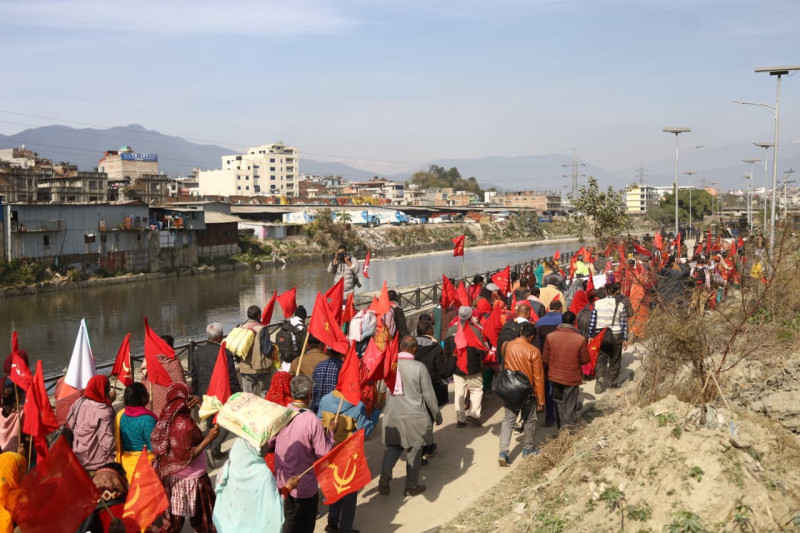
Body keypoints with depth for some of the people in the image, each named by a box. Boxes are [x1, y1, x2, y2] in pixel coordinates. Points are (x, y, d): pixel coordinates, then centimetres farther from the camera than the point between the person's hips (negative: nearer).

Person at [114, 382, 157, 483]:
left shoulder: (120, 415, -2)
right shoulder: (147, 418, -21)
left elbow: (118, 440, 7)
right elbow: (154, 445, -18)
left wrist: (119, 459, 19)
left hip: (127, 460, 6)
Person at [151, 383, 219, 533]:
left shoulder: (168, 417, -1)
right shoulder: (183, 423, -27)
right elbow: (187, 456, -25)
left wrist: (187, 409, 7)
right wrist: (208, 439, -25)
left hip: (172, 476, 8)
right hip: (190, 479, -8)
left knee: (173, 516, 18)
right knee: (203, 517, 11)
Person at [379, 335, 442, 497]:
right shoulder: (419, 367, -15)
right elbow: (428, 394, -9)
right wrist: (437, 415, 3)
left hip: (392, 415, 4)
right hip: (414, 416, -3)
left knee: (393, 447, 17)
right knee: (414, 450, 10)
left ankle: (384, 477, -1)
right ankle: (411, 486, 18)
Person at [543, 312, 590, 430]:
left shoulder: (550, 336, -10)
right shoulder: (580, 339, -15)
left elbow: (545, 358, -3)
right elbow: (585, 360, -7)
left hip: (555, 376, 2)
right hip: (572, 378, -2)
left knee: (558, 402, 19)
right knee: (570, 404, 12)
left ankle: (560, 427, 26)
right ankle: (568, 425, 2)